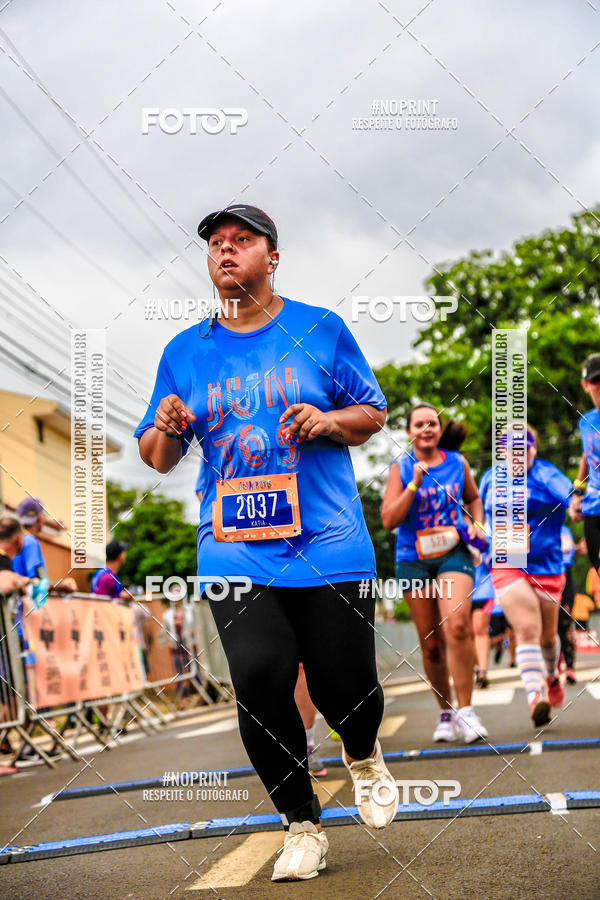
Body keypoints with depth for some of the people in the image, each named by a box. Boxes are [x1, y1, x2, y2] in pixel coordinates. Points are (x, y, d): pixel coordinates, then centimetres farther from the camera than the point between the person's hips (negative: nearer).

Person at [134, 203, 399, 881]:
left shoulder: (320, 330, 5)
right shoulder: (185, 352, 9)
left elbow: (374, 415, 10)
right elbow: (156, 458, 12)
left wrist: (328, 421, -11)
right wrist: (166, 429, -11)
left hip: (328, 545, -1)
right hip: (235, 555, 1)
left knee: (347, 686, -1)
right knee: (260, 686, -11)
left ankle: (363, 757, 37)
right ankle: (302, 826, 9)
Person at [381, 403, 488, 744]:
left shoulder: (457, 462, 6)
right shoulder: (400, 469, 1)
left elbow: (474, 499, 24)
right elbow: (389, 519, -7)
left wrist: (476, 524, 4)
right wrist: (415, 483, -15)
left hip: (454, 554, -1)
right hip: (414, 560, 1)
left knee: (456, 625, -25)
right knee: (431, 645, 5)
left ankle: (466, 710, -17)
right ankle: (446, 712, 23)